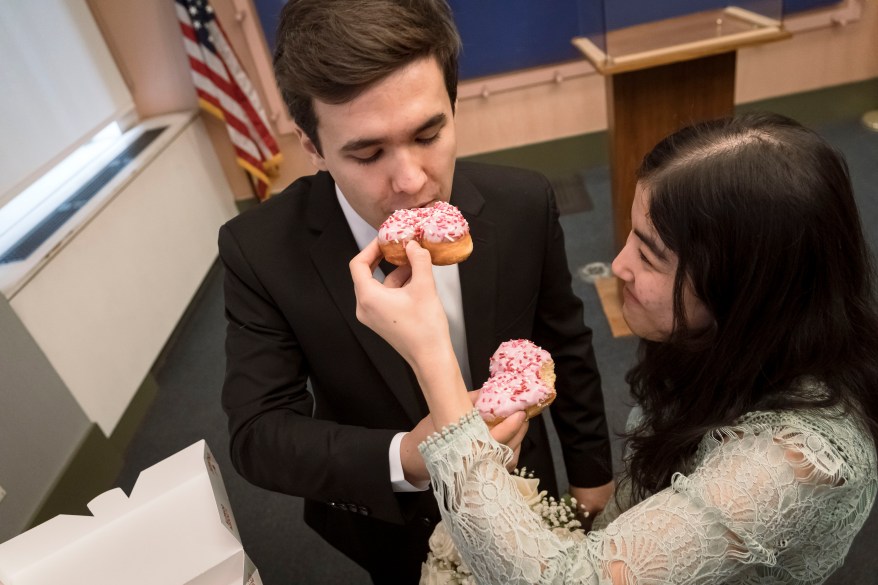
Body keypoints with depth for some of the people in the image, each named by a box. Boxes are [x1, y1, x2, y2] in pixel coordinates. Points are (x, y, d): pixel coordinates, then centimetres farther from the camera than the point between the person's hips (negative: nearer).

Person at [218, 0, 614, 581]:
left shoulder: (523, 204, -23)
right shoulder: (262, 251, -26)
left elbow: (566, 346, -8)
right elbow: (259, 433, -24)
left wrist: (592, 468, 3)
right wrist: (403, 458, -42)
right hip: (387, 526, -1)